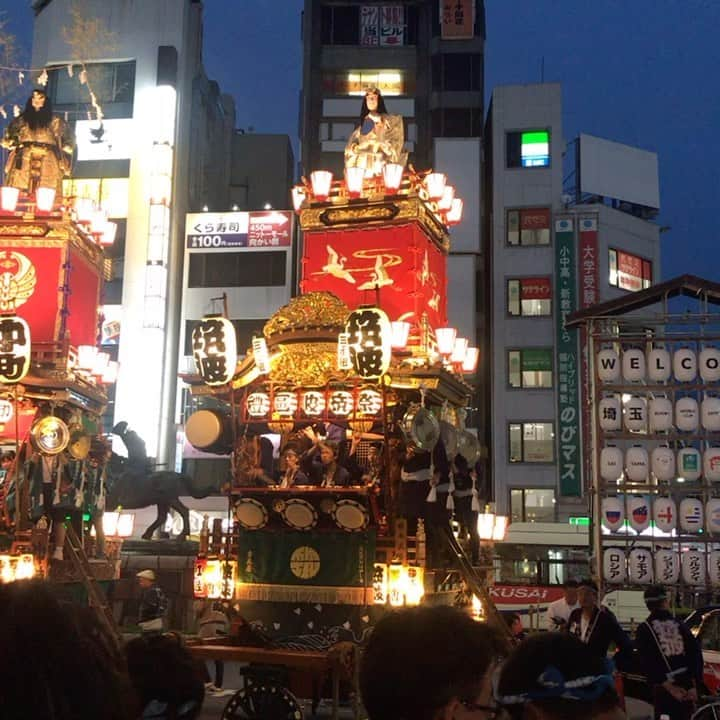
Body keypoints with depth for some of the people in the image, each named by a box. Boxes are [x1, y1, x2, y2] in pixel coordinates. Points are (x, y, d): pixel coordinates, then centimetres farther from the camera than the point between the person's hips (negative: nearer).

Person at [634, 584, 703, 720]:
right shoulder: (680, 625, 9)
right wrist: (694, 686, -1)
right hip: (687, 685, 3)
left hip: (664, 688, -3)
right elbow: (696, 654, 2)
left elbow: (648, 662, -11)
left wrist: (668, 687, -12)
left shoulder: (644, 629, 0)